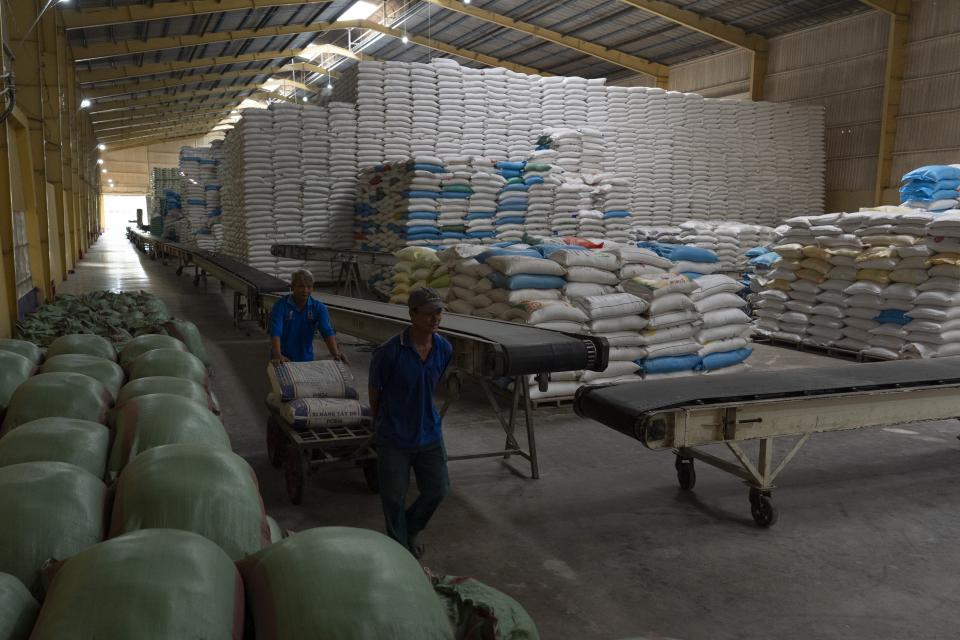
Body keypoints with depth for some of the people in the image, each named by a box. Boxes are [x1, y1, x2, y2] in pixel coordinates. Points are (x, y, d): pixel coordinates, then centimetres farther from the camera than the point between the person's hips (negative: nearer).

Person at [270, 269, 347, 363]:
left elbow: (327, 332, -17)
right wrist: (278, 355, -40)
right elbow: (275, 333, -22)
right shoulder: (281, 305, -11)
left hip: (306, 360, 2)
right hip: (283, 360, -2)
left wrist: (336, 354, -35)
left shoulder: (319, 308, -5)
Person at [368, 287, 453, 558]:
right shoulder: (389, 352, -21)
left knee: (437, 489, 9)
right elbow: (374, 391, -5)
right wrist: (381, 423, 8)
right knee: (394, 498, 8)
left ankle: (412, 527, 40)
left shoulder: (444, 349, -6)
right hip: (394, 437, -4)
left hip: (429, 433, 4)